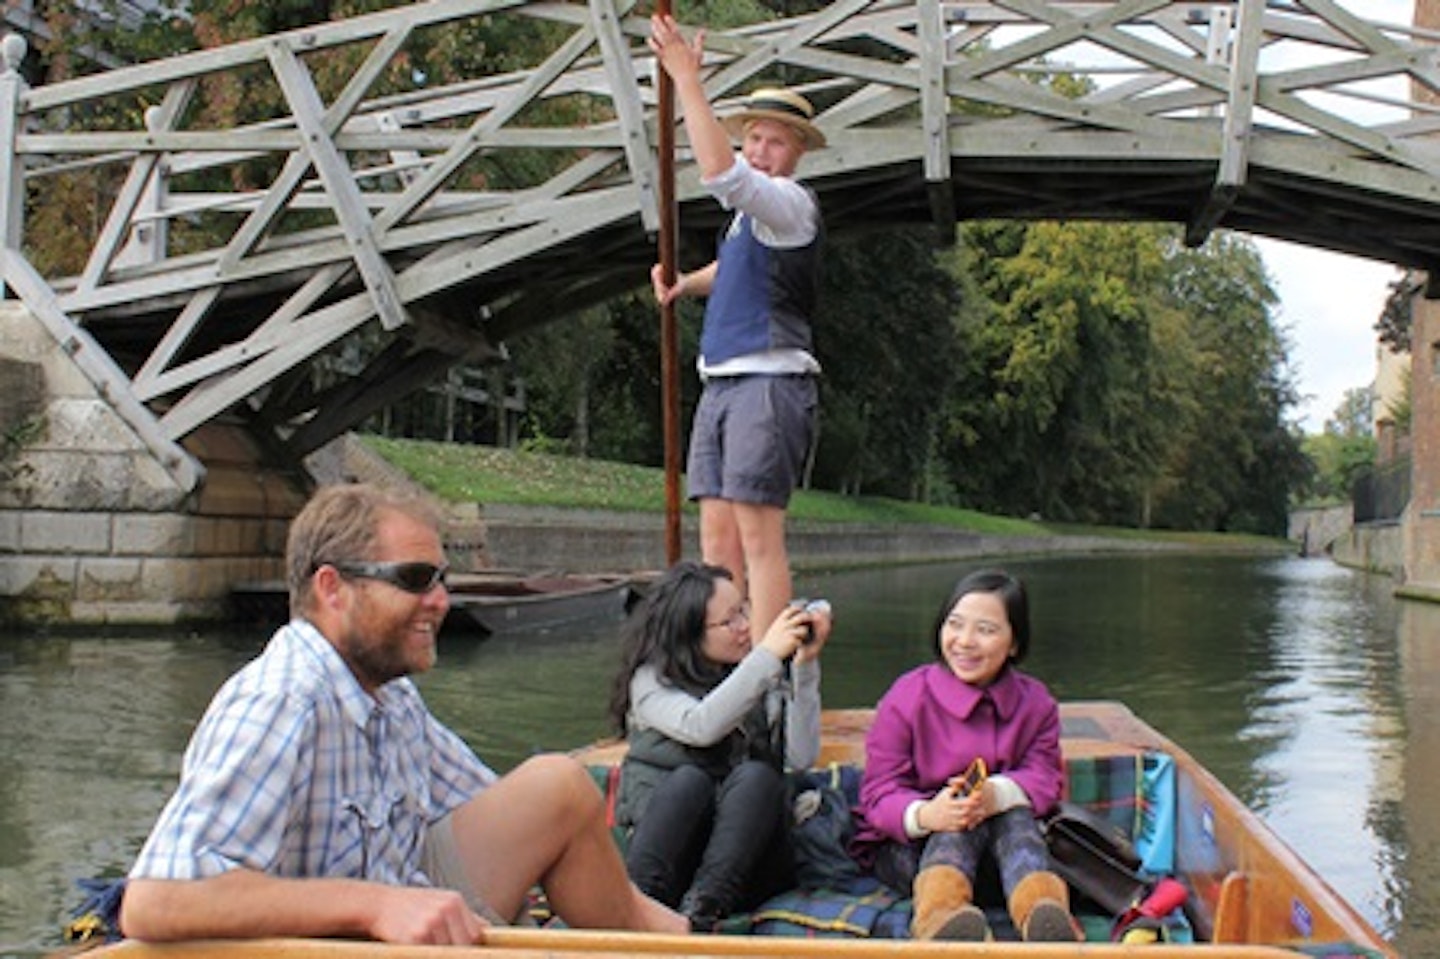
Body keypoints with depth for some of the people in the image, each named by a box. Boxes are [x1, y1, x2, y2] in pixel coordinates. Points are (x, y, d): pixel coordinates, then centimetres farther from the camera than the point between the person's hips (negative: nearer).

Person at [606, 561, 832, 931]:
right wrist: (767, 654, -17)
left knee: (755, 776, -28)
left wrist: (805, 665, -9)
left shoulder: (766, 677, 12)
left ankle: (698, 911, -43)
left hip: (746, 860, 2)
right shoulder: (651, 679, 4)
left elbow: (801, 757, -2)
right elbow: (701, 727, -17)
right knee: (689, 779, -31)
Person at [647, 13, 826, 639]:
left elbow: (721, 173, -26)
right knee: (716, 534, 5)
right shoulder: (751, 210, 21)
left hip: (769, 382, -9)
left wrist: (686, 78, -20)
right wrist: (687, 283, 18)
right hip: (721, 383, 9)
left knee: (758, 536, -12)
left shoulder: (791, 204, -7)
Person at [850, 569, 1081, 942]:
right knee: (962, 812, -34)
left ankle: (1043, 912, -59)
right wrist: (924, 814, -38)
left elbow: (1045, 778, -9)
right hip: (905, 847, -2)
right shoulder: (906, 698, -9)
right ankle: (941, 910, -66)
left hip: (1004, 839, 3)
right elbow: (879, 793, -12)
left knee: (1014, 812, -30)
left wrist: (996, 793, -34)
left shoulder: (1037, 703, 3)